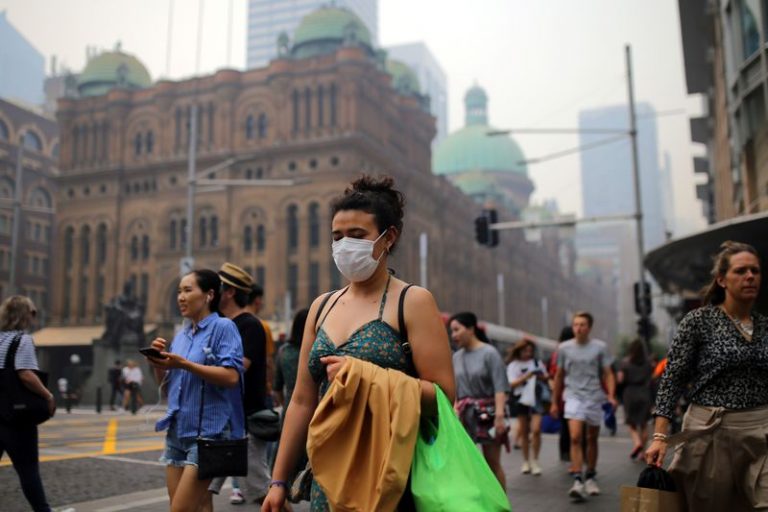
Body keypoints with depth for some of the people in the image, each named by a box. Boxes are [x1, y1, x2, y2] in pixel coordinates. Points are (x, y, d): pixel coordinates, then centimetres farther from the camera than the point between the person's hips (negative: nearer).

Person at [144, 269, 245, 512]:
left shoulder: (223, 327, -7)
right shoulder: (181, 335, 14)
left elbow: (231, 377, -19)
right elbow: (165, 383, 19)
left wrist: (184, 364, -21)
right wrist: (158, 362, -1)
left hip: (208, 432, -7)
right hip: (177, 431, 7)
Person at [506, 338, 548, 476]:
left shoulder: (537, 362, 9)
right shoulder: (513, 365, 3)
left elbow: (546, 378, 18)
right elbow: (512, 384, -6)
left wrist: (543, 377, -5)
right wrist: (525, 377, -19)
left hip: (536, 397, 0)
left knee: (536, 429, -12)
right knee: (524, 432, 7)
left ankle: (535, 460, 0)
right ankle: (526, 461, 18)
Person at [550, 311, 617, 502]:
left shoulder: (600, 347, 0)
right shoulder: (564, 348, 4)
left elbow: (608, 374, 1)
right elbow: (559, 376, 12)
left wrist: (611, 395, -15)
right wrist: (555, 402, 14)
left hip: (594, 397, 1)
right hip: (574, 396, 0)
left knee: (592, 439, 11)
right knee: (575, 437, -15)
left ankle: (590, 478, 27)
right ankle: (577, 481, -16)